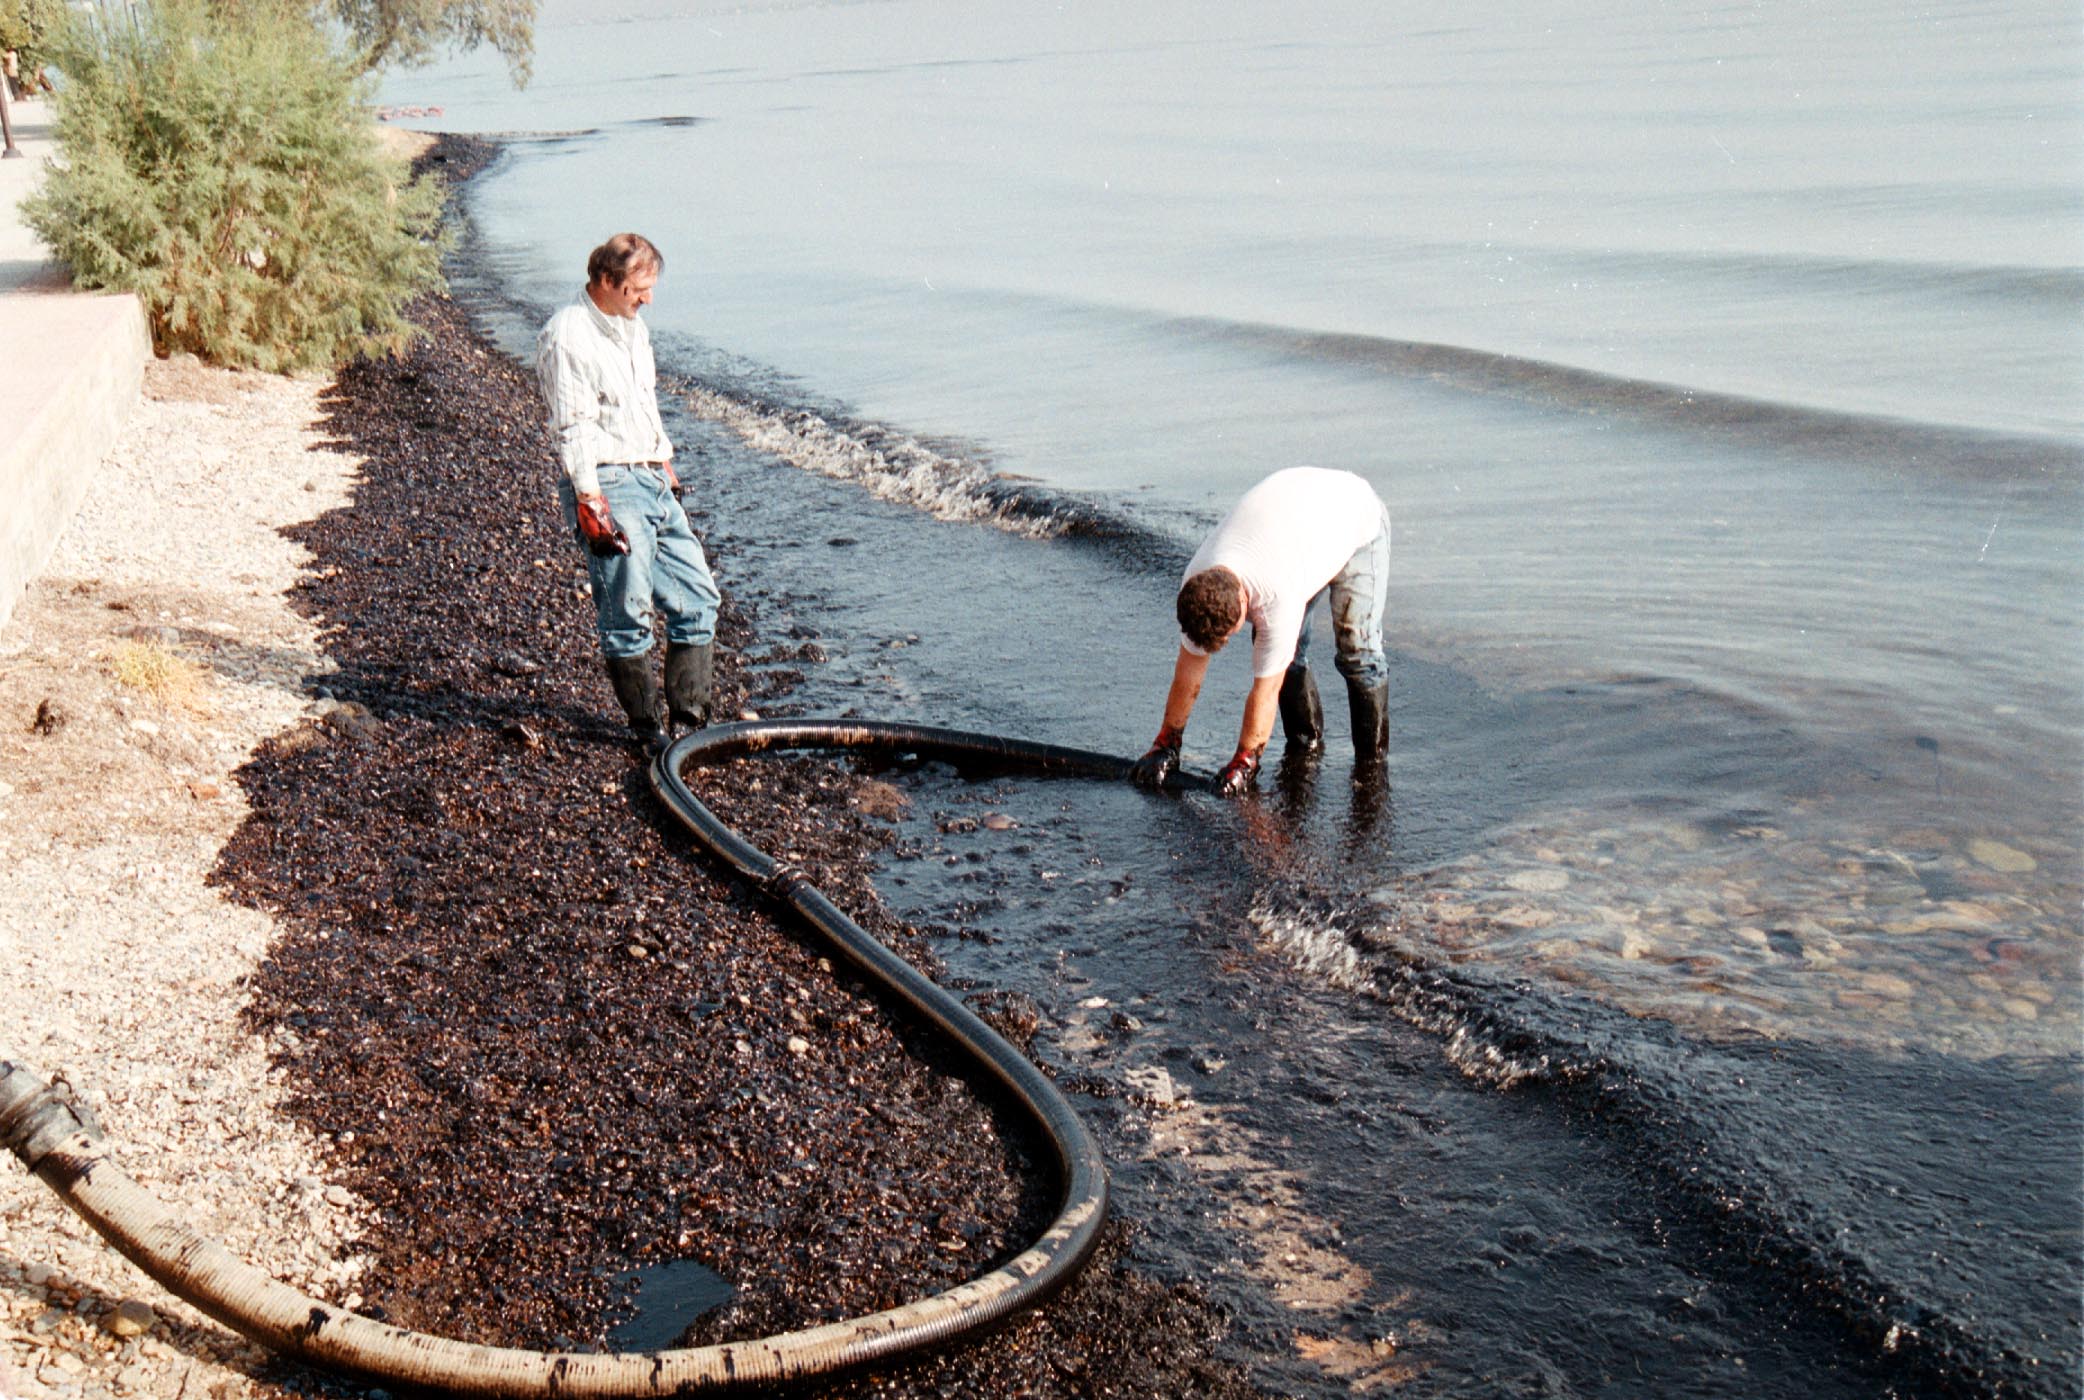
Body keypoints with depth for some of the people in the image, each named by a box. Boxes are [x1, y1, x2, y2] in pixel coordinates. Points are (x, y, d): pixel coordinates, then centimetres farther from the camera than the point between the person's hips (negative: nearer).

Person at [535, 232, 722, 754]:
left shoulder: (631, 326, 15)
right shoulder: (567, 337, -12)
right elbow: (573, 428, -17)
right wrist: (591, 505, -21)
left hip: (653, 480, 9)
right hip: (608, 485, -9)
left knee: (699, 596, 7)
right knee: (627, 614, -4)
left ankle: (689, 719, 16)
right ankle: (649, 732, 7)